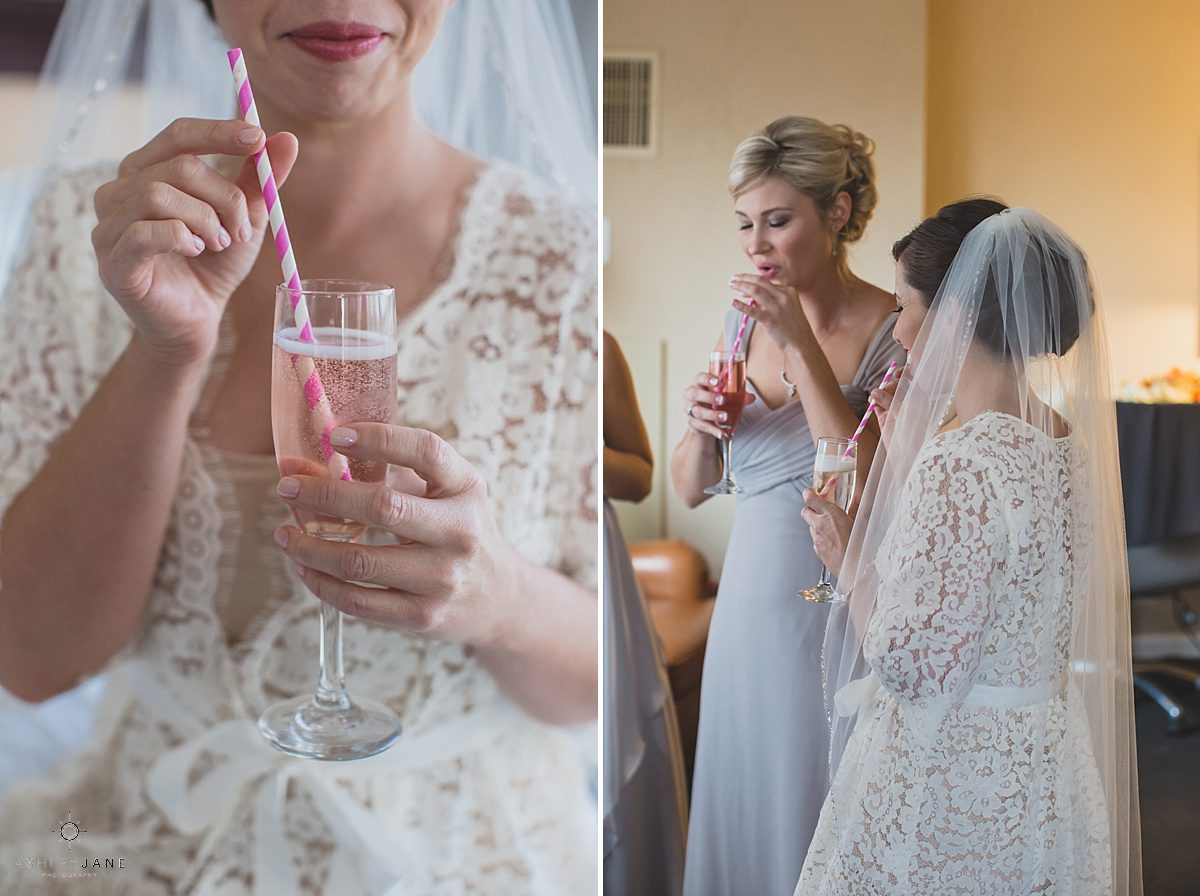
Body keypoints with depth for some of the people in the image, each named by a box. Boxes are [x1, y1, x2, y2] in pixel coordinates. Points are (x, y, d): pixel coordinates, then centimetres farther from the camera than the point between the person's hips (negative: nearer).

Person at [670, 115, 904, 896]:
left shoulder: (895, 331, -12)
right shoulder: (744, 323, 5)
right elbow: (691, 489, 11)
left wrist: (802, 345, -23)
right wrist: (701, 427, -11)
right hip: (751, 603, 5)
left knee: (824, 812, 8)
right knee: (743, 805, 17)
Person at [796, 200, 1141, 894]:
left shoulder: (960, 463, -26)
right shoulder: (1070, 440, 1)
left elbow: (914, 671, -25)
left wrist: (848, 562, -10)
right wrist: (904, 445, 9)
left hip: (949, 782, -8)